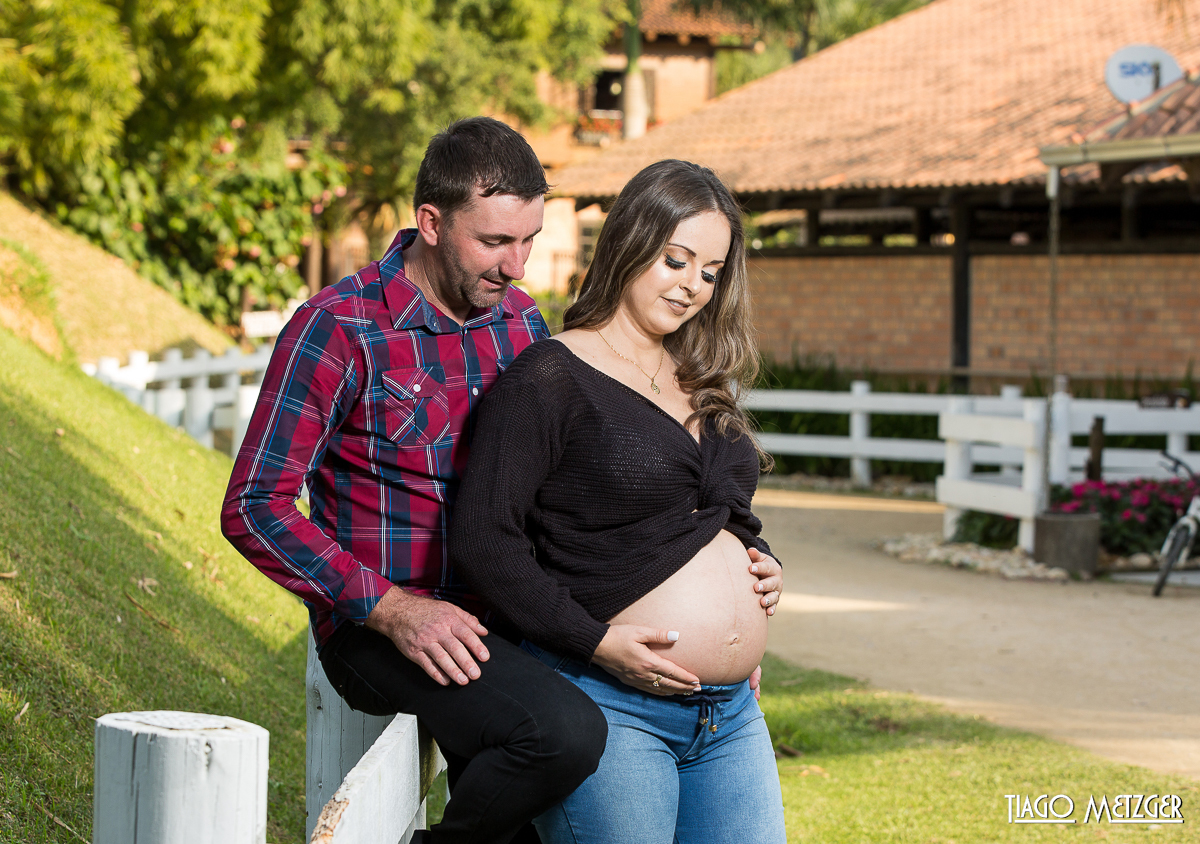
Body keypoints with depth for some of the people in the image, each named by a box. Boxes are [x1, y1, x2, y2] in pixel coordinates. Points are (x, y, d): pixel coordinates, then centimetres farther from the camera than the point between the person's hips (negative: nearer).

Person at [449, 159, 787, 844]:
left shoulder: (702, 387, 16)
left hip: (731, 712, 7)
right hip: (608, 705, -7)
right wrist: (596, 641, -18)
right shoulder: (551, 377, -7)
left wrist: (760, 559, 7)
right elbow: (483, 537, -14)